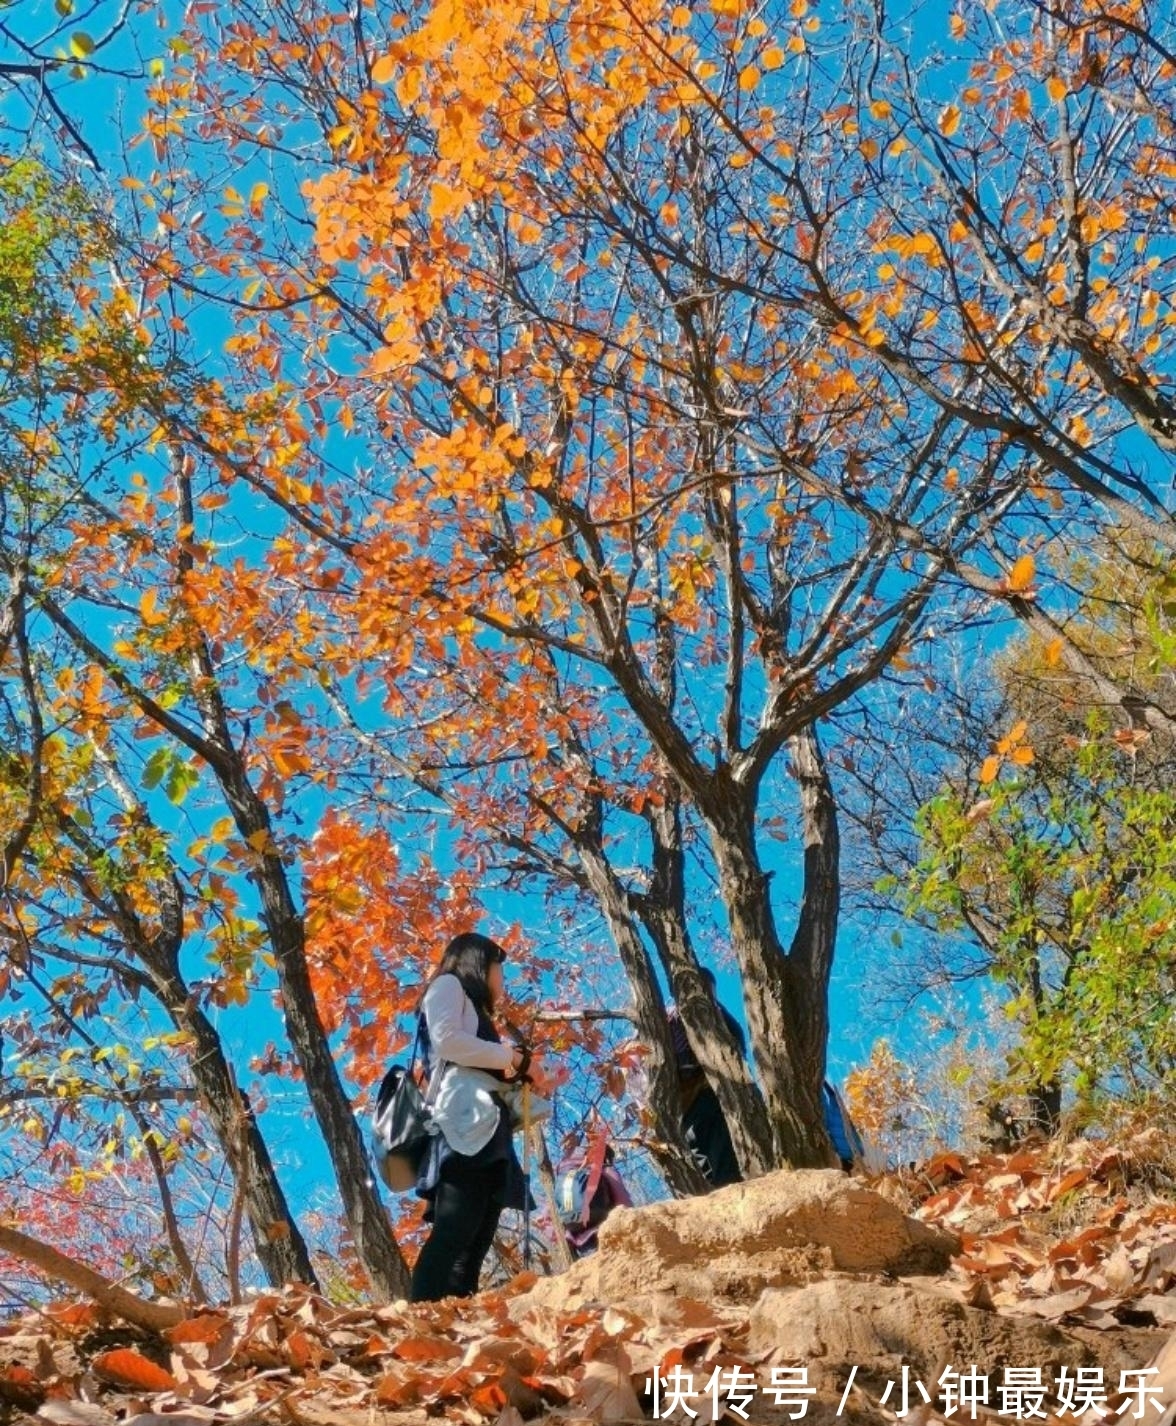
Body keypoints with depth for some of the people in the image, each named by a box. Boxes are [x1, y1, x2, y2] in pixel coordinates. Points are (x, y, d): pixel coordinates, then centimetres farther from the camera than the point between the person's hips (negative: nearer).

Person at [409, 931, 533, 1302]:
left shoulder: (475, 1011, 35)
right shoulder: (448, 985, 12)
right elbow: (446, 1040, -8)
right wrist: (511, 1056, 1)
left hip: (487, 1136, 9)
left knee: (474, 1242, -3)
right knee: (452, 1234, -21)